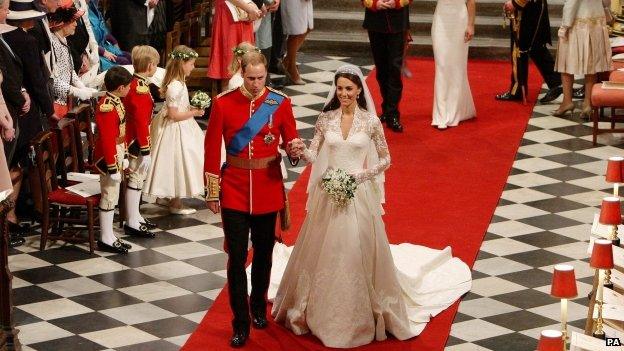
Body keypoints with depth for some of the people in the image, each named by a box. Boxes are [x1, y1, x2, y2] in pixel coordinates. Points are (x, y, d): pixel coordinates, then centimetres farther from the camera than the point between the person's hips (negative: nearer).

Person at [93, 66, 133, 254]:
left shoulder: (116, 102, 8)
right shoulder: (107, 107, -23)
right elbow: (107, 140, -24)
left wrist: (123, 158, 21)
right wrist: (113, 167, -23)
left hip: (117, 154, 10)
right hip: (109, 158, -10)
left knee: (112, 196, 15)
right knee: (109, 196, -1)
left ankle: (109, 236, 23)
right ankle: (106, 239, 7)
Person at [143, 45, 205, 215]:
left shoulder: (179, 83, 6)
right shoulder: (175, 86, -25)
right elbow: (173, 115, -25)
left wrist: (191, 108, 5)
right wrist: (194, 113, -16)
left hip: (181, 129, 10)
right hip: (176, 130, -10)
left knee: (180, 163, 17)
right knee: (178, 162, 1)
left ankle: (175, 200, 27)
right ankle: (175, 203, 13)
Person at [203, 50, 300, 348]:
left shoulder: (280, 103, -4)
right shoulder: (223, 103, -7)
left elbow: (291, 140, 3)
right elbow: (212, 148, -3)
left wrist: (294, 148, -22)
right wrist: (212, 191, -2)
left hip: (268, 187, 1)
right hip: (234, 188, -1)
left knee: (264, 251, 15)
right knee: (237, 256, -3)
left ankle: (258, 307, 35)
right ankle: (241, 323, 5)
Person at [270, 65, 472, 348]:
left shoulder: (371, 122, -6)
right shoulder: (325, 119, 0)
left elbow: (385, 159, 1)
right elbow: (314, 156, -1)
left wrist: (362, 174, -13)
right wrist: (301, 150, -22)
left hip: (358, 195, -2)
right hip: (329, 194, 2)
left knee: (357, 250, 3)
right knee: (323, 250, 9)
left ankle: (359, 313, 19)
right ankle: (321, 310, 26)